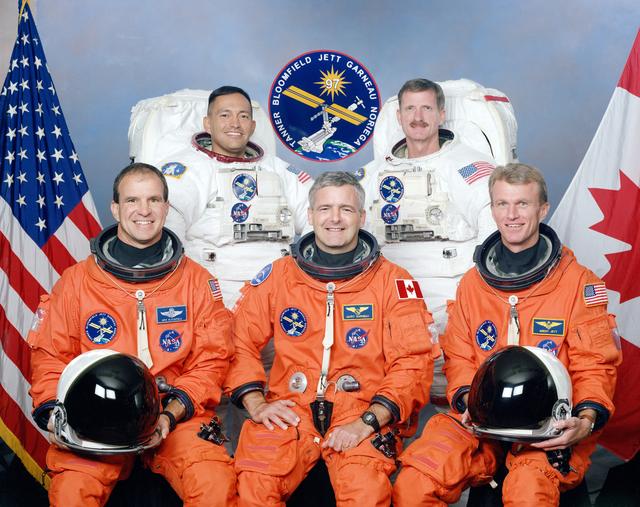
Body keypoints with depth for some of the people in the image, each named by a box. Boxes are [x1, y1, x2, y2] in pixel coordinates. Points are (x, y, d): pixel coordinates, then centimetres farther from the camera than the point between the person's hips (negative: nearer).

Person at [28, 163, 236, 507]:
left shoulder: (198, 281, 8)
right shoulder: (76, 281, 9)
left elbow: (212, 359, 4)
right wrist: (55, 411, -8)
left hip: (178, 418, 0)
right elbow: (50, 356, 11)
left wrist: (170, 414, -10)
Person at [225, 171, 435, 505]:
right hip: (289, 412, 2)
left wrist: (369, 421, -10)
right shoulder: (278, 275, 13)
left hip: (361, 413, -1)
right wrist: (255, 403, -1)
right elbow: (240, 341, 14)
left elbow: (413, 362, 1)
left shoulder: (393, 281, 7)